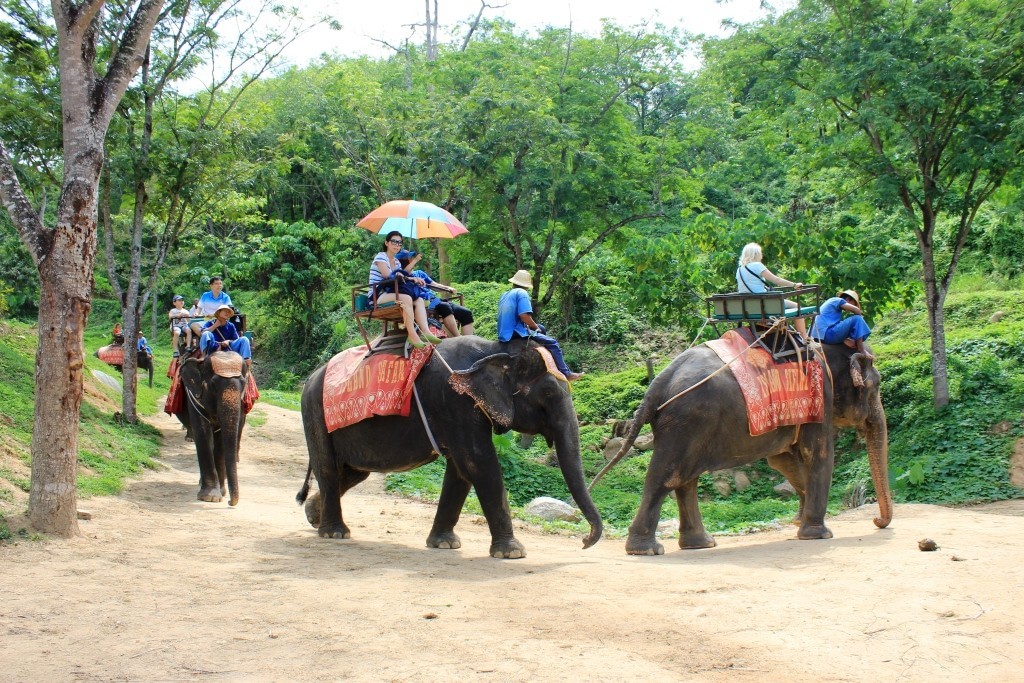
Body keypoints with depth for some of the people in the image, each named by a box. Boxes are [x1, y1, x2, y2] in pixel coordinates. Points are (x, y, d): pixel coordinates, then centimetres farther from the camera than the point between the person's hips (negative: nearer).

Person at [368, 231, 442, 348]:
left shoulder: (397, 262, 21)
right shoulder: (380, 257, -4)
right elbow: (388, 276, -16)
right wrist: (411, 278, -10)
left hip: (390, 293, 8)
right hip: (378, 295, -8)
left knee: (419, 300, -14)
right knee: (406, 298, -33)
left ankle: (425, 332, -33)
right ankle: (412, 335, -36)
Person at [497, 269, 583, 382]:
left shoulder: (505, 295, 17)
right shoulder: (521, 293, -9)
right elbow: (524, 315, -23)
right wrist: (535, 327, -4)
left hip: (504, 335, 9)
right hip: (517, 334, -9)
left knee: (542, 329, 26)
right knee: (552, 343, -2)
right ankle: (565, 374, -7)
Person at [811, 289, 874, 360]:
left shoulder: (832, 302, 30)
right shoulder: (838, 300, 3)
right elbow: (856, 310, -13)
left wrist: (846, 340, 11)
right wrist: (860, 315, 8)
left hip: (820, 336, 10)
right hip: (828, 334, -10)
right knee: (857, 319, -10)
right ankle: (861, 351, -11)